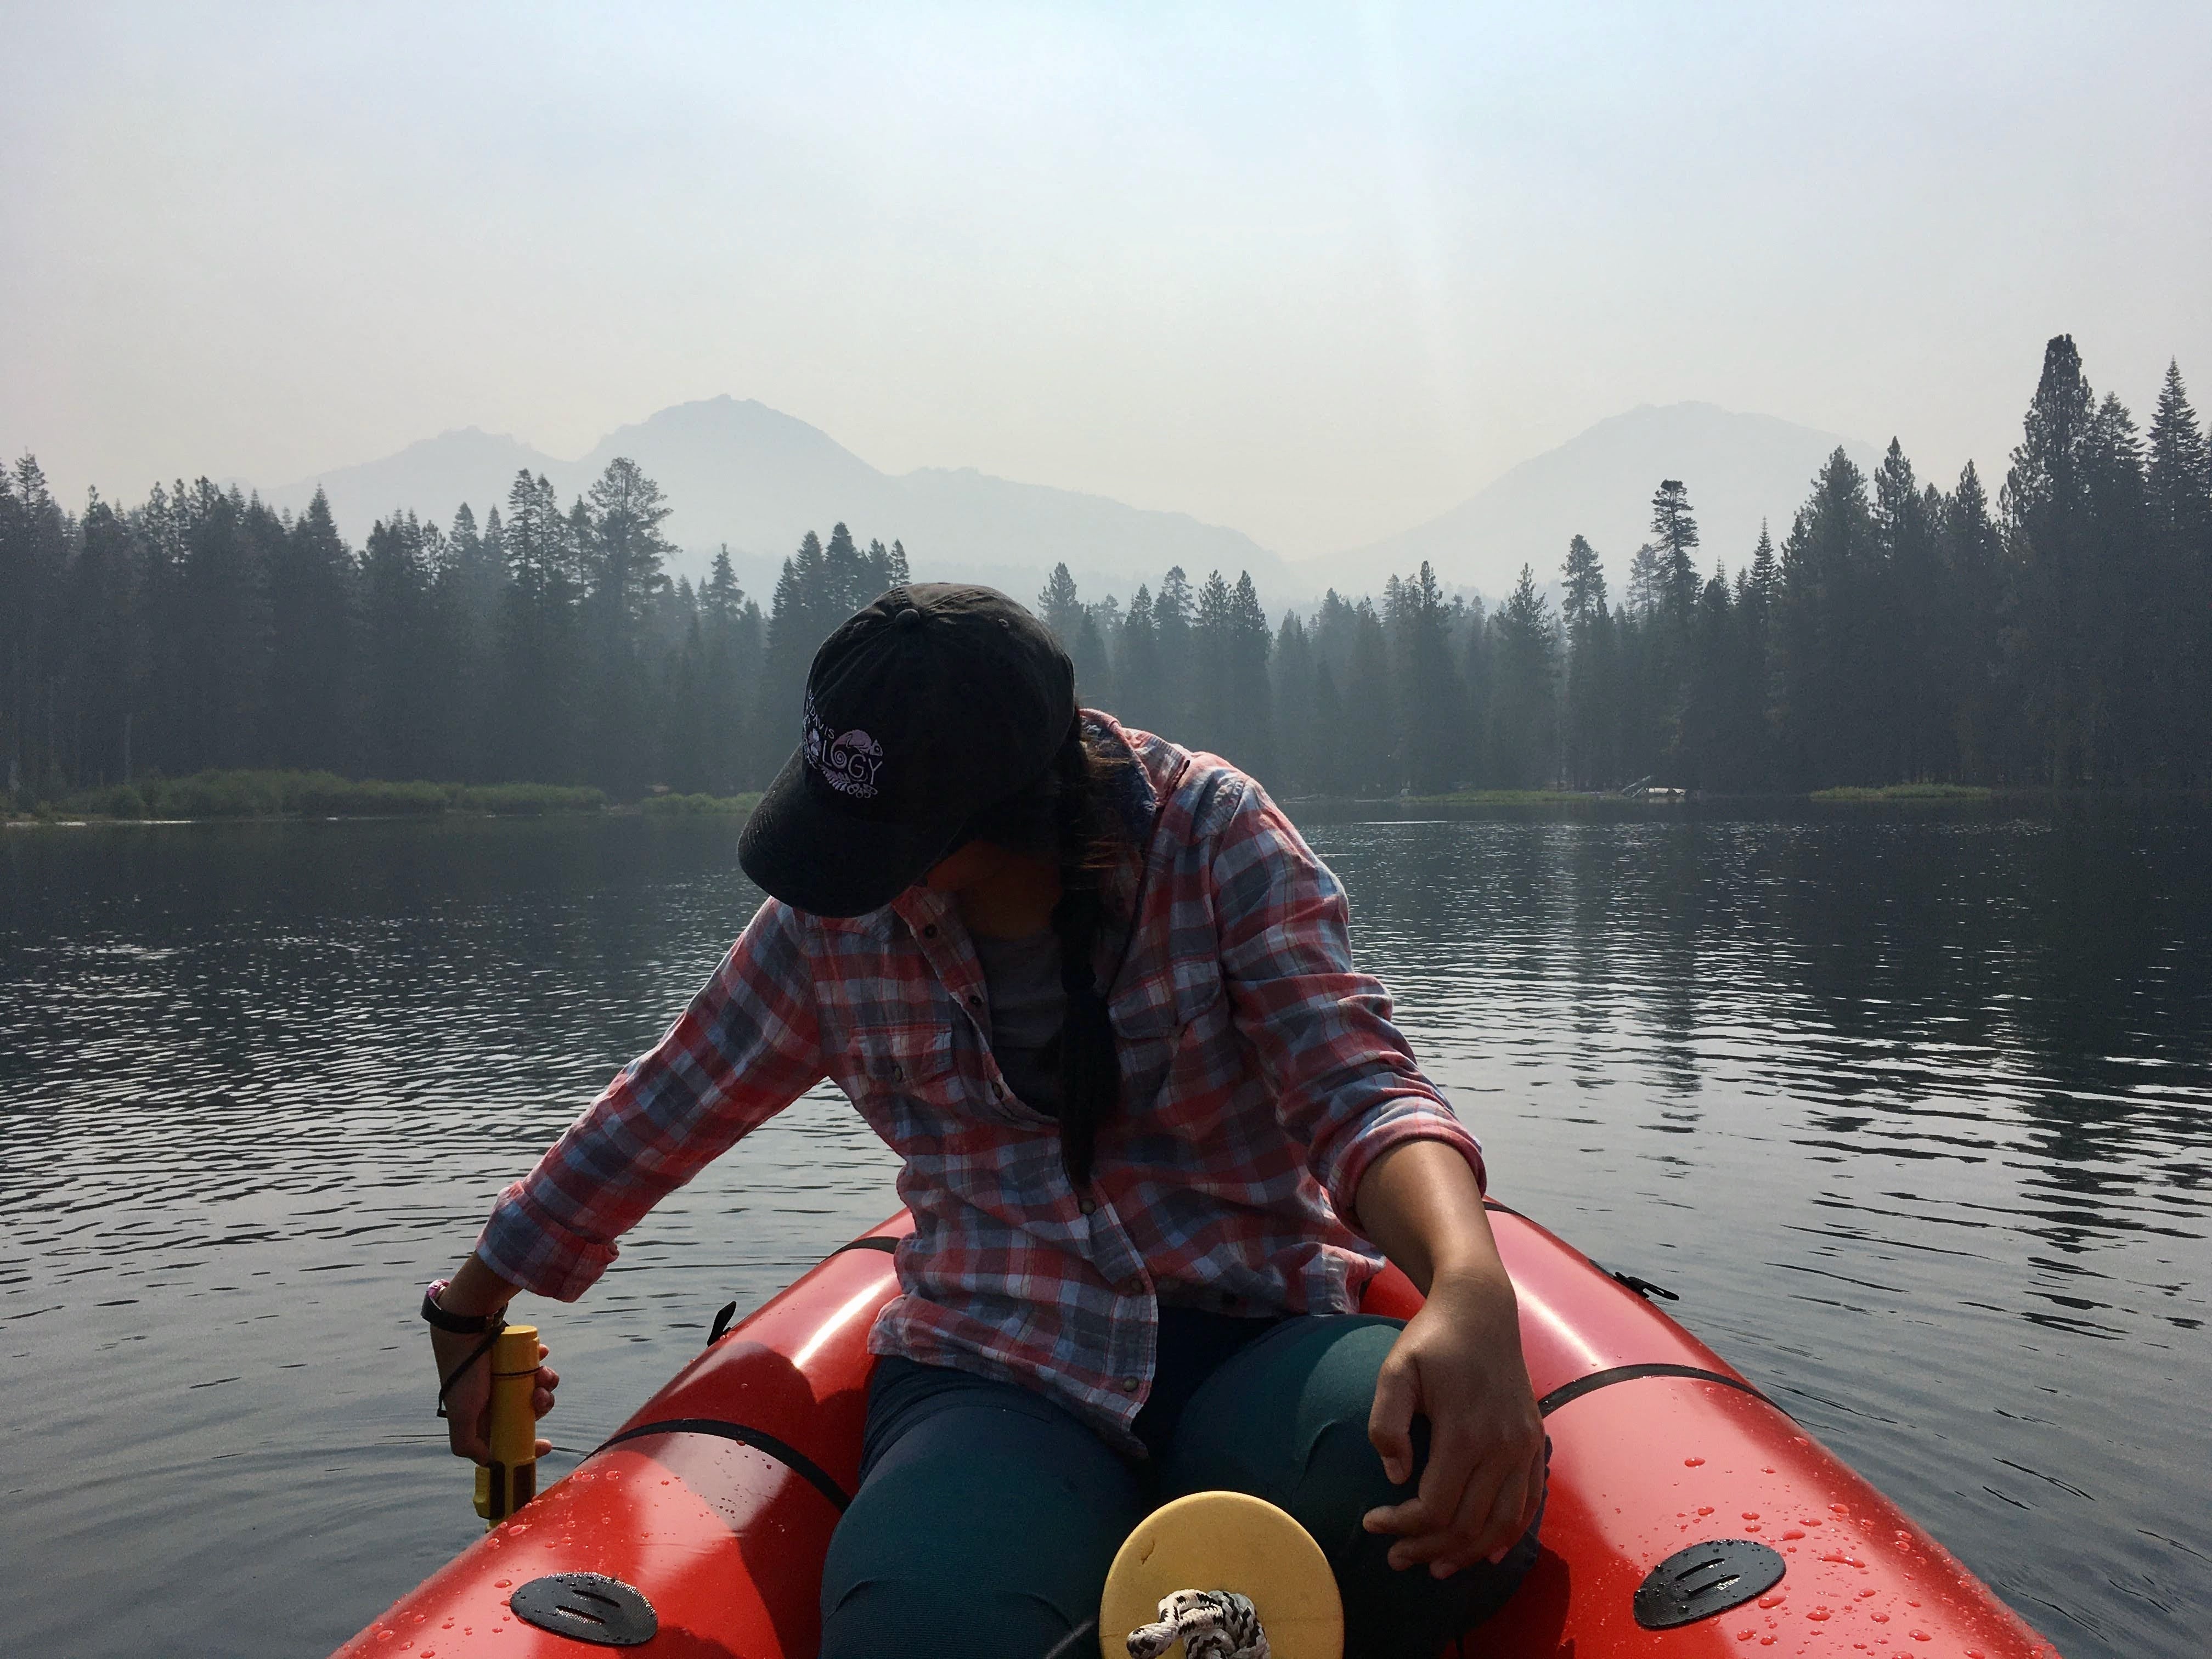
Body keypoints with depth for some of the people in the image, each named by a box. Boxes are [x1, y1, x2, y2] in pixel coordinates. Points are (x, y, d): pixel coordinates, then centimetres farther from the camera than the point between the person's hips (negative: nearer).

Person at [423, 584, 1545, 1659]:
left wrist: (1472, 1286, -37)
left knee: (1448, 1468, -35)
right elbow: (661, 1113, 14)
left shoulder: (1210, 832, -6)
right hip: (991, 1376, 1)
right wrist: (470, 1308, 28)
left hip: (1251, 1339, 0)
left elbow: (1355, 1086, -15)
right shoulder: (833, 921, 0)